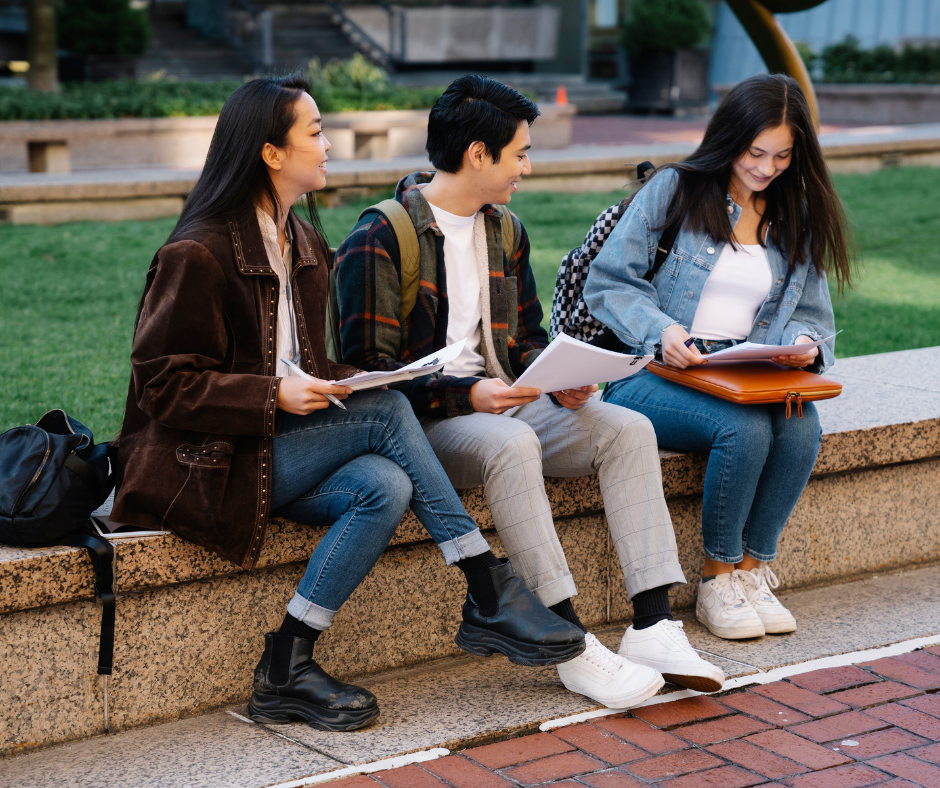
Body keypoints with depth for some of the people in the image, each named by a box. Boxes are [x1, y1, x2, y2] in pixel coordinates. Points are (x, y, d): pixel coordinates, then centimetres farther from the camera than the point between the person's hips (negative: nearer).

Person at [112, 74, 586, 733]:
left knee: (385, 487, -23)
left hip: (284, 447, 8)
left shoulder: (307, 245, 14)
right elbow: (162, 384, -14)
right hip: (209, 463, -8)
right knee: (386, 410, -23)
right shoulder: (197, 256, -12)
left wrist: (343, 380, -1)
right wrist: (275, 395, -23)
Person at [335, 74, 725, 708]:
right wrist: (467, 394, -24)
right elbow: (369, 365, -14)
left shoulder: (505, 232, 16)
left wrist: (560, 381, -3)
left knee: (629, 430, -15)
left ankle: (653, 626, -22)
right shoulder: (379, 240, -9)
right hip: (422, 419, -7)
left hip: (504, 401, 7)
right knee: (512, 445, -38)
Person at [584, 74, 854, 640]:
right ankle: (718, 581, -13)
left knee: (802, 428, -29)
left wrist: (804, 344, -9)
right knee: (744, 429, -33)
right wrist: (661, 331, -21)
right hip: (652, 376, -4)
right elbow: (608, 283, -2)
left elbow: (811, 316, 16)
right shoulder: (673, 191, 1)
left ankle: (752, 570, -12)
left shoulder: (798, 220, 15)